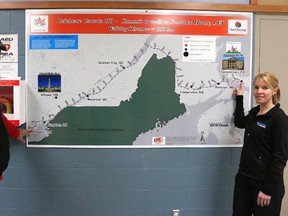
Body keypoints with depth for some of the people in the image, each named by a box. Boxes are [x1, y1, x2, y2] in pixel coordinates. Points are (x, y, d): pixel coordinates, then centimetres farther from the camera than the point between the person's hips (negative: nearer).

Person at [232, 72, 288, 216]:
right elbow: (239, 122, 30)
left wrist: (268, 189, -18)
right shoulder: (254, 112, 7)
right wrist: (239, 97, 24)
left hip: (265, 183, -7)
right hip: (244, 179, 7)